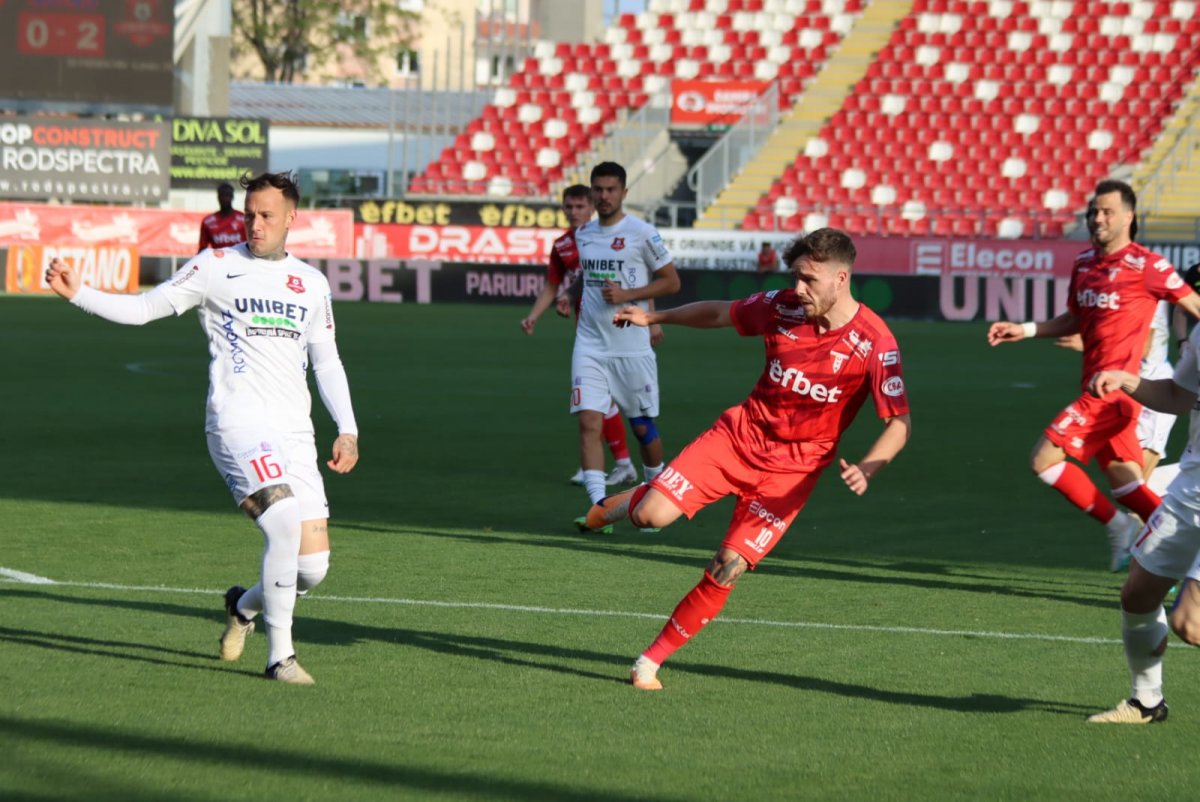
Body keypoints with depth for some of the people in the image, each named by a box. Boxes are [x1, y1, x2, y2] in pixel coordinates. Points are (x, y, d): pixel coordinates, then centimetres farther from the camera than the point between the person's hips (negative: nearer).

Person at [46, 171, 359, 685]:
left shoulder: (311, 284, 15)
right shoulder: (217, 266, 3)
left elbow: (326, 360, 22)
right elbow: (143, 308, 3)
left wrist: (347, 429, 12)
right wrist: (78, 294, -11)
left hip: (295, 432, 5)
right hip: (238, 424, -5)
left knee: (313, 567, -2)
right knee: (286, 526, -26)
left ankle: (243, 606, 30)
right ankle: (279, 656, -14)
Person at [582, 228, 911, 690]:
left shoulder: (874, 344, -17)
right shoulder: (783, 308, -5)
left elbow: (900, 422, -14)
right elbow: (719, 313, 15)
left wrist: (866, 469, -32)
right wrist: (654, 317, 21)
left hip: (793, 469, -3)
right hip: (740, 436, 3)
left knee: (729, 566, -13)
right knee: (653, 515, -16)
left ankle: (653, 660, 3)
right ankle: (627, 503, 23)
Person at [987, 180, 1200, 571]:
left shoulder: (1146, 266, -10)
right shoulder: (1084, 262, 12)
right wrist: (1024, 330, 16)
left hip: (1114, 388, -8)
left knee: (1044, 458, -11)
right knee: (1127, 485, 7)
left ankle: (1119, 525, 1)